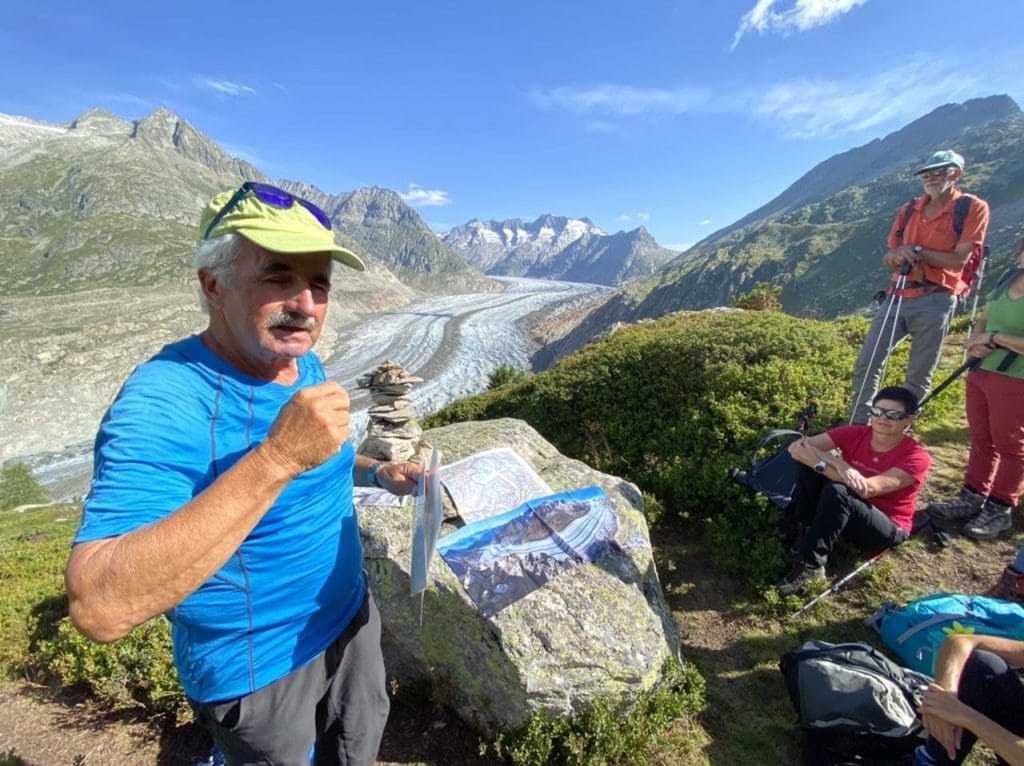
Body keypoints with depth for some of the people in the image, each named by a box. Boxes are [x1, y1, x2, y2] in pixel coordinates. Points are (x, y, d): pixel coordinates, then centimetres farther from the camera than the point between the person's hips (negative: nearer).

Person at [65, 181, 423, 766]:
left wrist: (376, 473, -7)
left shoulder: (306, 366, -5)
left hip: (349, 619, 7)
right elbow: (99, 607, -38)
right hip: (258, 670, -6)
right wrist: (278, 455, -45)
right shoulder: (162, 404, -29)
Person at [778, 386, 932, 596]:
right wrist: (839, 464, -35)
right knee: (807, 459, -20)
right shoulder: (854, 433, -7)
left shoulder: (916, 457, -16)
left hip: (888, 529, -4)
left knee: (837, 492, -36)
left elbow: (867, 489, -31)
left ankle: (810, 564, -27)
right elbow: (796, 447, -20)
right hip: (844, 512, 4)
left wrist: (818, 460, -31)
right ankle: (808, 532, -13)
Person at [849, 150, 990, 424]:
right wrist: (896, 256, -10)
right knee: (866, 363, -3)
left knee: (918, 377, 0)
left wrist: (917, 251, -13)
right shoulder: (908, 210, 14)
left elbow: (958, 260, -8)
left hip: (935, 301, -4)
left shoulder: (973, 208, -1)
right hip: (898, 296, 5)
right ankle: (857, 428, 6)